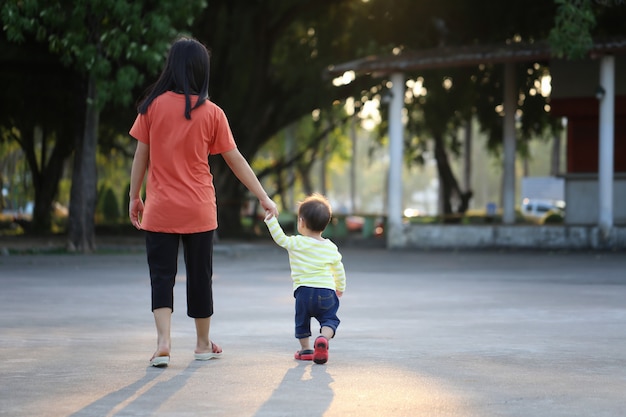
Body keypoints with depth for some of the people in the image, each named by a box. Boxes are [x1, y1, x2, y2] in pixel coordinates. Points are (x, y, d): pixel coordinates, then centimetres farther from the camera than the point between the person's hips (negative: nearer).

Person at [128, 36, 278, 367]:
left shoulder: (153, 105, -5)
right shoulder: (211, 113, -4)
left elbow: (141, 155, -1)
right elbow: (235, 160, 0)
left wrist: (134, 197, 10)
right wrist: (264, 197, 8)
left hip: (160, 210, 0)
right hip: (199, 211, 1)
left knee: (162, 275, 2)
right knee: (200, 275, 12)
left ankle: (163, 341, -15)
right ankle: (203, 344, 23)